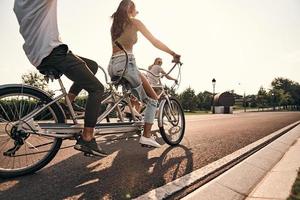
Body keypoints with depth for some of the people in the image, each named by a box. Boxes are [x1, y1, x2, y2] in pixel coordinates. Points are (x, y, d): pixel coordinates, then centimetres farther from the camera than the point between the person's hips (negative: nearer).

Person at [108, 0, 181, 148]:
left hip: (112, 65, 8)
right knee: (152, 99, 1)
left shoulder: (114, 25, 27)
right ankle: (146, 136, -5)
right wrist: (174, 54, 13)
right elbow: (155, 42, 6)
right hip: (126, 63, -7)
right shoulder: (134, 22, 8)